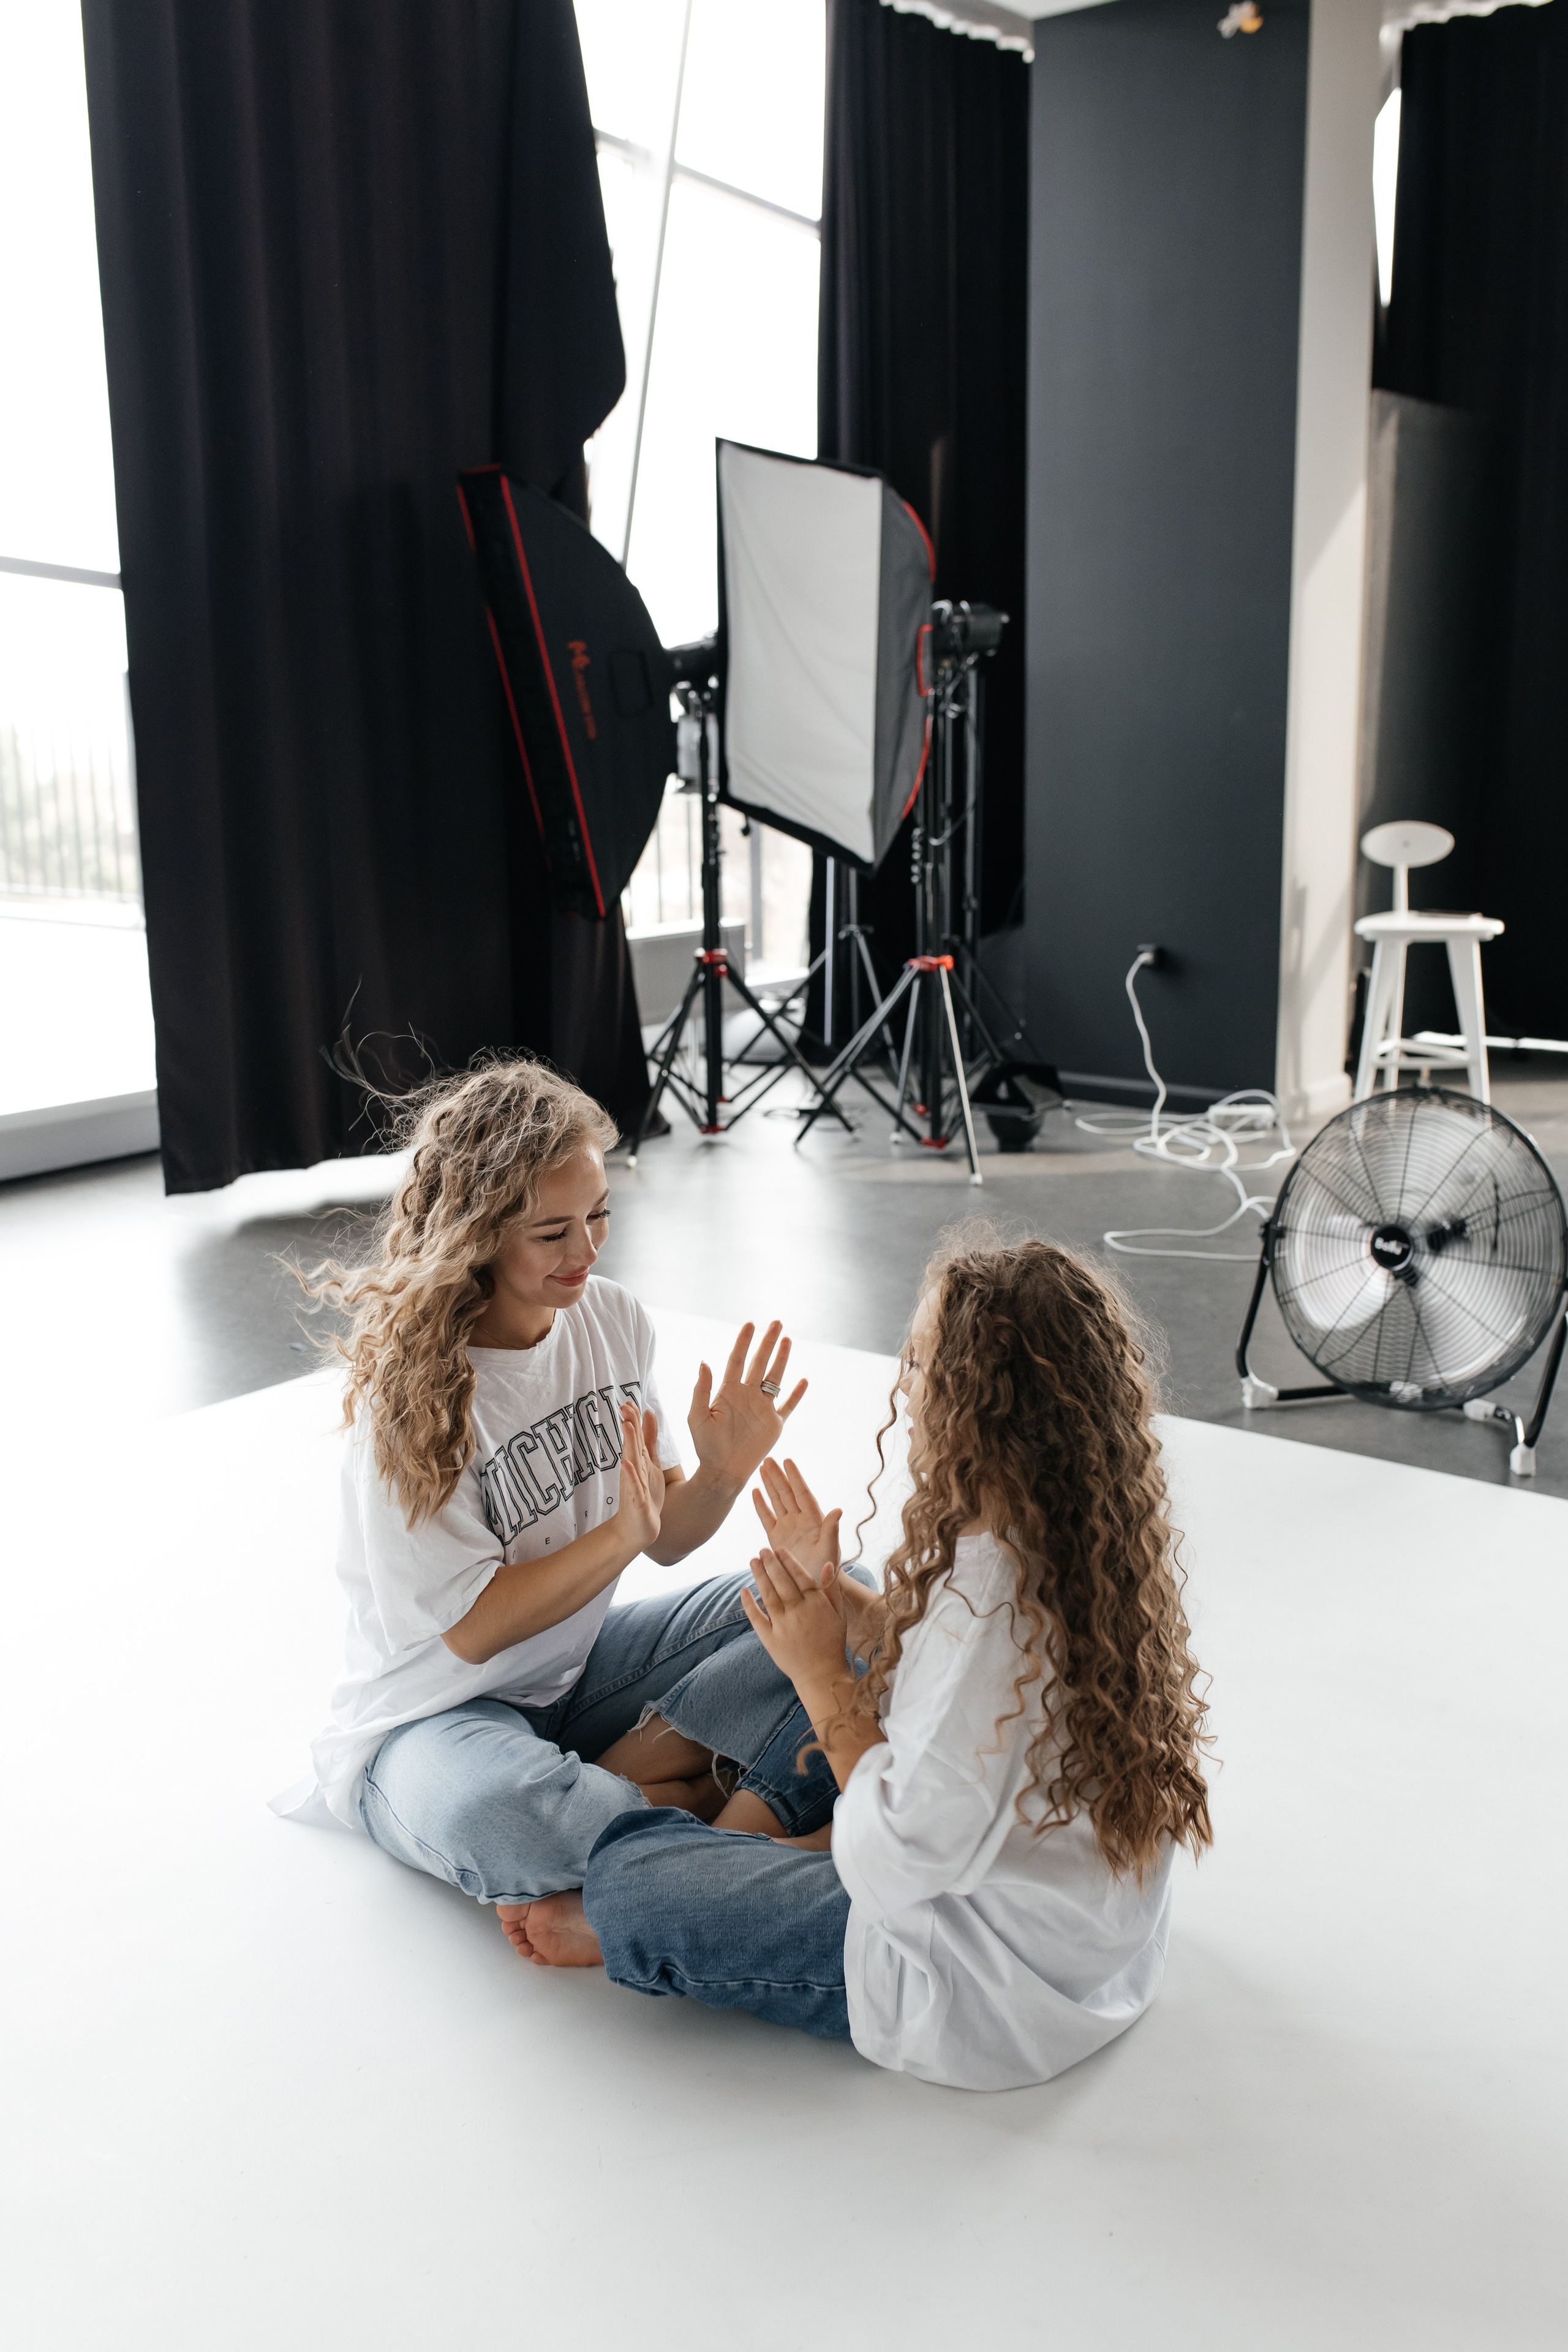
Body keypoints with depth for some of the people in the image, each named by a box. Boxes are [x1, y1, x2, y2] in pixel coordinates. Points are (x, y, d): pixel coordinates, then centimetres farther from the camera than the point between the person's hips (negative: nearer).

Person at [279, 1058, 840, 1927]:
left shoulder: (612, 1318, -5)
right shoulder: (411, 1389, -22)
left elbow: (665, 1538, 1)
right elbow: (470, 1629, -19)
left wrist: (724, 1472, -19)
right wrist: (621, 1533, -24)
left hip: (584, 1661, 6)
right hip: (442, 1709, -6)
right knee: (490, 1817, -41)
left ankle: (617, 1777, -15)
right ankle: (726, 1812, -13)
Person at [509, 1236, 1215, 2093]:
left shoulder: (989, 1592, -33)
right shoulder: (1097, 1539, -5)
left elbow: (900, 1862, -28)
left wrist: (823, 1674, -18)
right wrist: (837, 1600, -2)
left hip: (992, 1994, -9)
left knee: (628, 1872, 0)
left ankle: (614, 1924, 31)